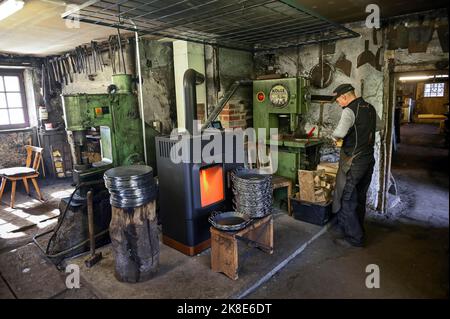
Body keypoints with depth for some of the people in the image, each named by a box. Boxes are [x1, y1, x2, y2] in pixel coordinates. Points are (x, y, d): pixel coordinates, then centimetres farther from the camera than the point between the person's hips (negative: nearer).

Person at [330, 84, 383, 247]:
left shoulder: (350, 110, -17)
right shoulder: (370, 108, 9)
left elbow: (340, 132, -32)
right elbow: (379, 126, 26)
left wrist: (335, 137, -12)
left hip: (353, 162, -8)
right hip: (369, 159, 9)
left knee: (346, 200, 2)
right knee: (360, 197, 19)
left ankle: (355, 238, 9)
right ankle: (357, 229, 34)